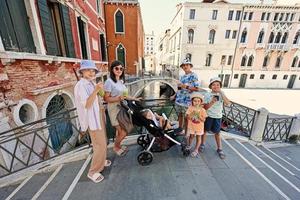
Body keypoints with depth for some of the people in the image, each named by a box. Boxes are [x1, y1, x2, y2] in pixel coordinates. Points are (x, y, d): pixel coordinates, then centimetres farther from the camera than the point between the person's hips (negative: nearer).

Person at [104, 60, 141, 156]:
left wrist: (135, 99, 14)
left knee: (120, 130, 15)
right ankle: (116, 147, 24)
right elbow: (106, 98, -14)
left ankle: (118, 145, 38)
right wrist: (118, 99, -27)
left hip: (122, 108, 7)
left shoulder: (121, 81, 10)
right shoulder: (109, 82, -13)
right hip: (114, 109, -7)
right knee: (123, 132, -4)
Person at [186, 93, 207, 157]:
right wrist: (192, 114, -31)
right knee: (191, 136, 16)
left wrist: (199, 116, -29)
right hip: (191, 126, 0)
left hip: (199, 127, 0)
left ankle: (196, 150, 29)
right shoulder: (190, 108, -13)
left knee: (198, 138, 12)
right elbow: (187, 117, -15)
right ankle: (189, 146, 42)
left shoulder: (202, 110, -14)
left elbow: (203, 120, -14)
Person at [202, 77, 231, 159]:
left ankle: (219, 149, 29)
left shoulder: (221, 94, -4)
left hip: (218, 117, 1)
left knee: (217, 132, 12)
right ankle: (202, 144, 34)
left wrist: (221, 92, -26)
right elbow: (205, 107, -11)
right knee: (205, 130, 13)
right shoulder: (207, 95, -9)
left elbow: (227, 103, -20)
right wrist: (211, 102, -28)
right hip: (208, 116, -1)